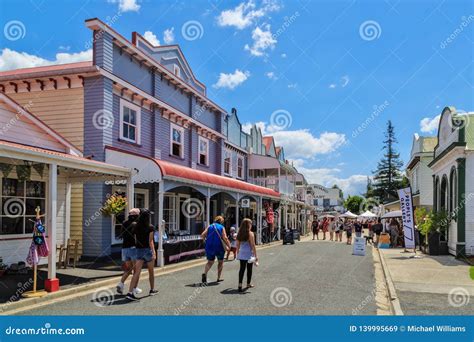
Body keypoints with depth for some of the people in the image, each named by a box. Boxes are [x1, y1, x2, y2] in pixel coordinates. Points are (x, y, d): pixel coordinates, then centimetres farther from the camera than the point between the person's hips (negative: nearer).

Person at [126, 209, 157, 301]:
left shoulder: (136, 226, 3)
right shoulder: (150, 228, -9)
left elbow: (135, 240, 4)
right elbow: (150, 242, -14)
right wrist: (153, 253, -16)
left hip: (139, 251, 3)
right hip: (148, 250, -3)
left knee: (137, 272, -2)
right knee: (151, 271, 16)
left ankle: (130, 292, -16)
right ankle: (152, 290, 31)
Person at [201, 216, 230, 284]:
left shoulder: (210, 227, 8)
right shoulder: (221, 227, 0)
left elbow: (202, 235, -3)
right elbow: (225, 238, -12)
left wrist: (205, 240, 15)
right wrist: (229, 246, -2)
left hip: (209, 247, 2)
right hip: (219, 247, -2)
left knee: (210, 262, 11)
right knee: (220, 262, 18)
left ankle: (205, 273, -16)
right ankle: (218, 278, 18)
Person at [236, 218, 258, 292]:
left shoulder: (239, 234, 4)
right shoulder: (250, 234, -10)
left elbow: (238, 245, 10)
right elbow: (253, 245, -11)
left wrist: (238, 253, 21)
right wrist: (255, 255, -8)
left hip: (241, 254, 4)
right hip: (249, 254, -4)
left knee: (242, 269, 4)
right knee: (249, 269, 11)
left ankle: (240, 284, -6)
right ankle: (248, 284, 23)